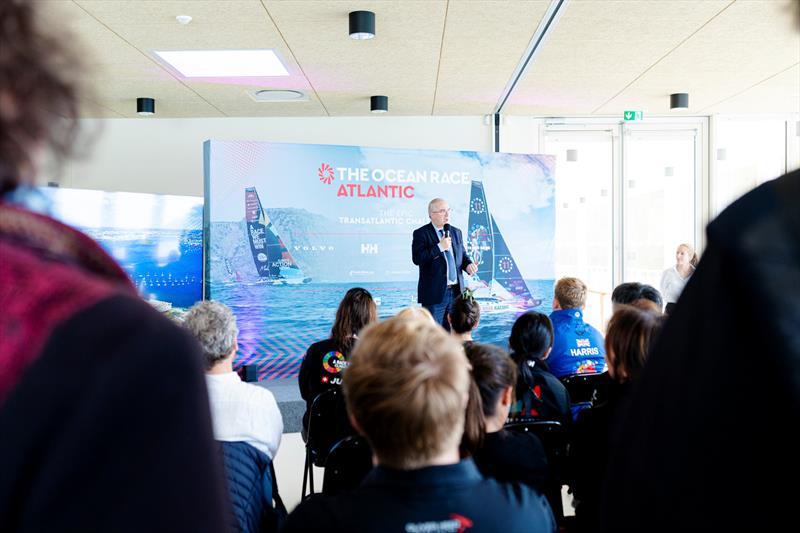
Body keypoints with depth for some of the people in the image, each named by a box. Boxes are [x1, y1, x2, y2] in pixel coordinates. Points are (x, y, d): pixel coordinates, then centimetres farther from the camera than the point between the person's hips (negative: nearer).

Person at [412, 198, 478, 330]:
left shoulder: (456, 232, 14)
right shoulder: (421, 233, -5)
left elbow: (462, 255, 22)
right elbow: (417, 258, -17)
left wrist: (468, 264, 0)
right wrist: (439, 247, -21)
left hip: (456, 292, 6)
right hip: (435, 293, -6)